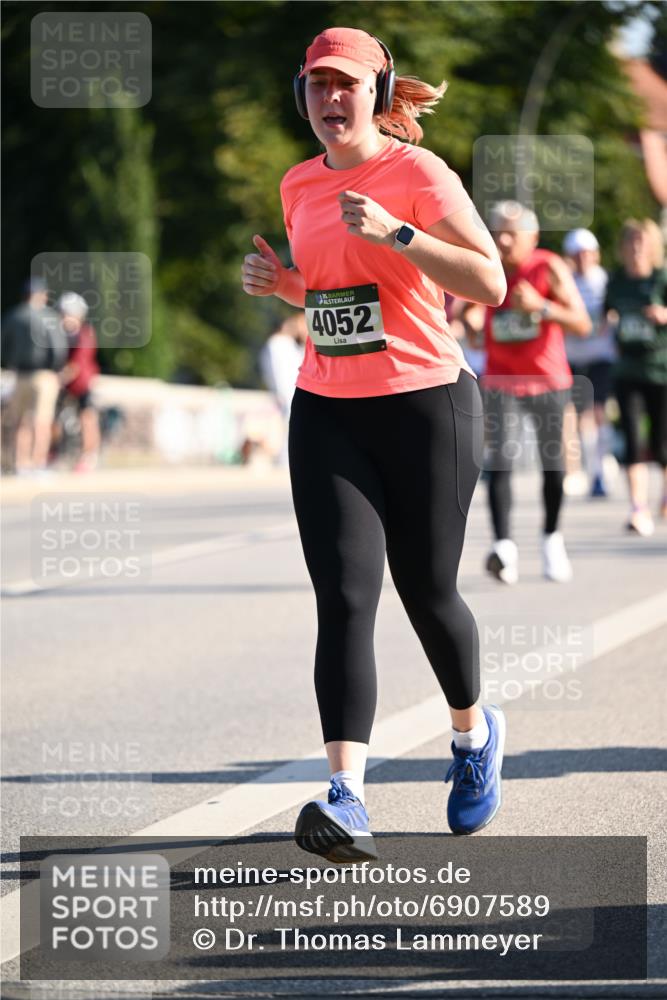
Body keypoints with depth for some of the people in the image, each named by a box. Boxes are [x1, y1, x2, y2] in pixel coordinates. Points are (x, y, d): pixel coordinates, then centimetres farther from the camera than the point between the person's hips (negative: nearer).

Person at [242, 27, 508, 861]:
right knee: (343, 599, -10)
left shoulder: (418, 173, -8)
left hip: (425, 406, -4)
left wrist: (395, 231, -24)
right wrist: (278, 282, 4)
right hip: (326, 414, 4)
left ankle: (474, 731, 37)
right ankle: (346, 800, -19)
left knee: (427, 594, 6)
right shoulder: (300, 186, 10)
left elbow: (489, 284, -15)